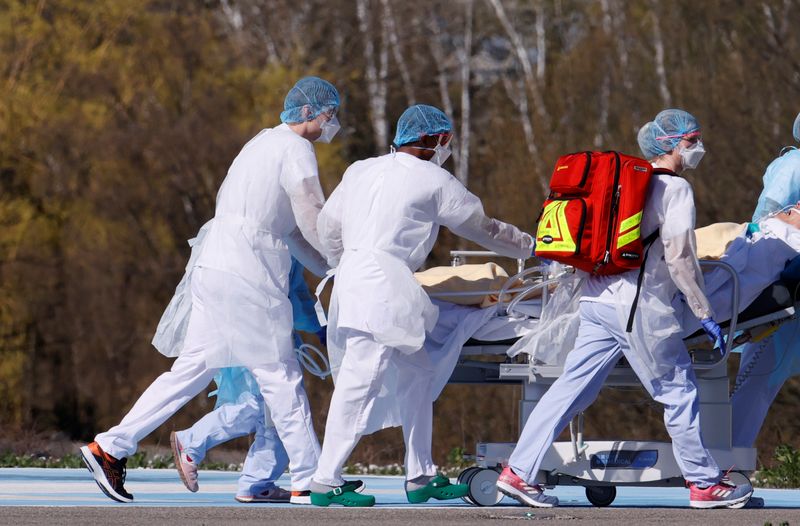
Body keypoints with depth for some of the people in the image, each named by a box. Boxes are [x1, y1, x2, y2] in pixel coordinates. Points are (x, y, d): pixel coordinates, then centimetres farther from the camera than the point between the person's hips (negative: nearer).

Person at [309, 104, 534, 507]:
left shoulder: (361, 170, 17)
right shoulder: (434, 181, 0)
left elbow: (328, 224, 19)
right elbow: (483, 229, 8)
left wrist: (342, 266, 34)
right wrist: (533, 247, 21)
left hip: (353, 275, 8)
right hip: (382, 288, -8)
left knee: (415, 373, 14)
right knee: (361, 382, -9)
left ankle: (421, 477, 17)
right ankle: (325, 482, -11)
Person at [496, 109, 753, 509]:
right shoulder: (675, 189, -6)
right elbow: (679, 257, -12)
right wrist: (705, 314, -9)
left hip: (597, 301, 7)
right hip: (638, 305, -7)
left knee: (572, 388, 6)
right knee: (679, 391, 4)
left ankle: (518, 472, 2)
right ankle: (704, 483, 9)